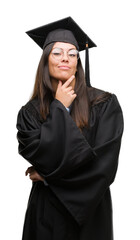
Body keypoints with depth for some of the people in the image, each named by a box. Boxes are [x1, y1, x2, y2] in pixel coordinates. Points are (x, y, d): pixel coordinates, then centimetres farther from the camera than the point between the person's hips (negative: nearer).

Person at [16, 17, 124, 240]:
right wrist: (59, 109, -15)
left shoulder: (105, 104, -11)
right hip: (46, 212, 2)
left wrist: (48, 175, -11)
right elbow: (45, 158, -17)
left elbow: (103, 165, -17)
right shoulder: (30, 112, -4)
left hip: (89, 210, -1)